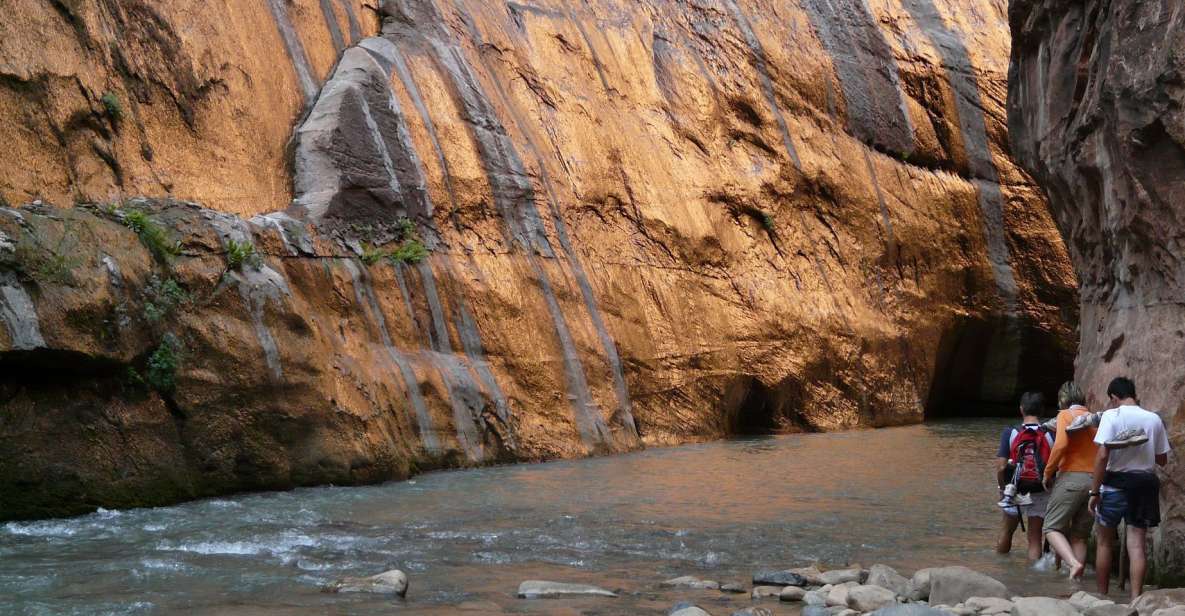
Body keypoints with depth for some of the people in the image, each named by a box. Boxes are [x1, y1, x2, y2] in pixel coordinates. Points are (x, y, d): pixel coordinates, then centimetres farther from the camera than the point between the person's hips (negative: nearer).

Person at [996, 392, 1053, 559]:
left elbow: (1001, 466, -13)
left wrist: (1002, 487, 4)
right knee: (1035, 539, 10)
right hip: (1040, 494, -1)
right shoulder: (1050, 435, -11)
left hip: (1014, 491, 1)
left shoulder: (1010, 433, -11)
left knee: (1007, 531, 24)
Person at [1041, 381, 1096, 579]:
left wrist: (1048, 472, -6)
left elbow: (1061, 444, -15)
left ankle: (1074, 563, -25)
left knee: (1052, 528, -3)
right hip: (1095, 480, 6)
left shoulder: (1066, 415, -1)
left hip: (1071, 477, -6)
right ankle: (1078, 578, 5)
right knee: (1080, 535, 11)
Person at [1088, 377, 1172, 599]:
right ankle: (1135, 598, -2)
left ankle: (1102, 596, 18)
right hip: (1145, 483, 3)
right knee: (1136, 543, 4)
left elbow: (1102, 456, -16)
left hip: (1116, 482, -3)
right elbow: (1162, 460, 7)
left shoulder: (1112, 416, -10)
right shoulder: (1154, 419, 1)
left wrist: (1094, 491, -11)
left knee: (1105, 541, 12)